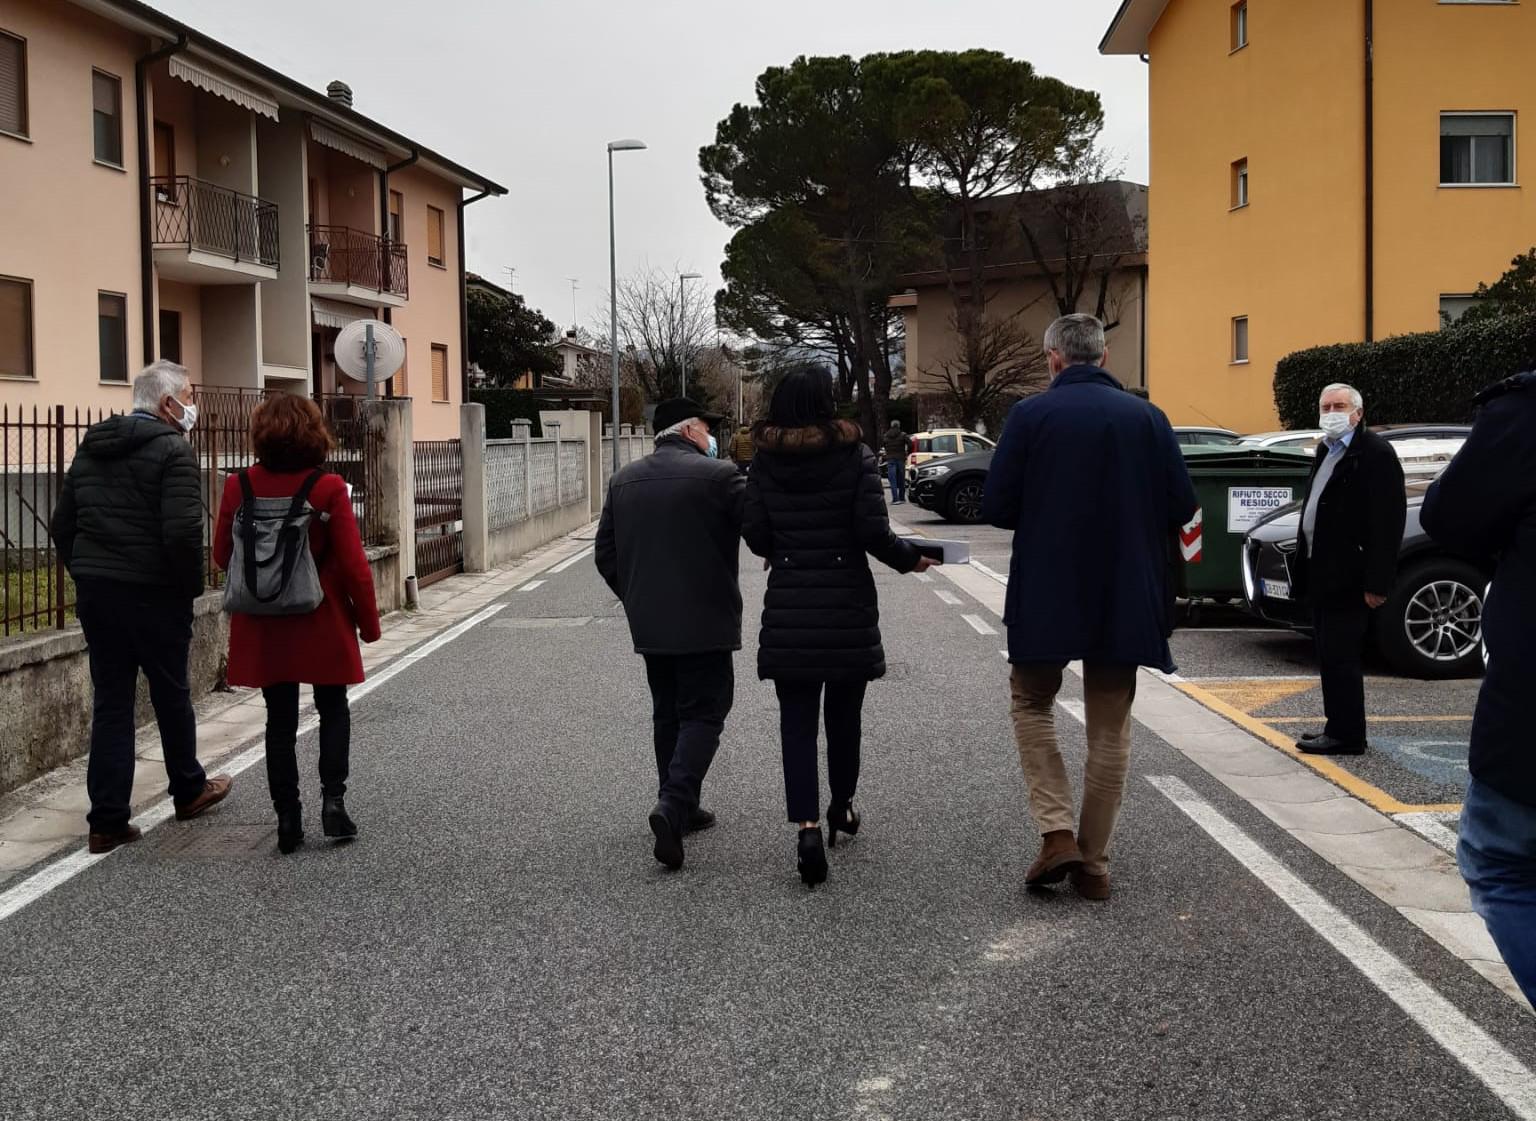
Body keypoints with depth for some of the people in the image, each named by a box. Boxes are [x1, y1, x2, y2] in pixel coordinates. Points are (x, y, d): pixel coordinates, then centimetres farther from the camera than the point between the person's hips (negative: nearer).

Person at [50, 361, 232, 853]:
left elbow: (63, 524, 13)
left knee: (110, 703, 8)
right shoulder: (172, 451, -12)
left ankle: (107, 820, 6)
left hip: (95, 592, 6)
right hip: (153, 595, -6)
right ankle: (189, 790, 31)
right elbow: (182, 532, -21)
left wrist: (85, 574, 18)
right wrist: (192, 587, -8)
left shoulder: (90, 449, 12)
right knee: (171, 696, 12)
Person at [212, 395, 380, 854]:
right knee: (333, 711, 16)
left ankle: (288, 818, 12)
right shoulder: (328, 488, -13)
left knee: (280, 720, 11)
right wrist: (368, 621, 0)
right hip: (322, 624, -2)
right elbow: (354, 563, -12)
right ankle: (333, 799, 2)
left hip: (264, 627, 2)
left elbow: (222, 554, 3)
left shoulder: (239, 487, -6)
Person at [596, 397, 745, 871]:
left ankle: (680, 808, 20)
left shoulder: (624, 480, 8)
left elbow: (605, 555, 10)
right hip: (703, 622, -6)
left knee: (667, 714, 16)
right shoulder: (717, 476, -11)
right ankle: (673, 804, -19)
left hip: (648, 624, 6)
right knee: (703, 714, -3)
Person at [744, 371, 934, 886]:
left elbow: (754, 535, -1)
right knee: (844, 712, 17)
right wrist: (910, 558, 6)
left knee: (797, 719, 3)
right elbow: (873, 532, -12)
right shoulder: (855, 456, -7)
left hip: (788, 611, 1)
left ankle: (808, 824, -12)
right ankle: (841, 805, 34)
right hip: (847, 608, 0)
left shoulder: (766, 462, -1)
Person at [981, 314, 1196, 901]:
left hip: (1046, 594, -2)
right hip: (1124, 597, 2)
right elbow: (1182, 506, -1)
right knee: (1109, 727, 13)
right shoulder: (1147, 417, -1)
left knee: (1033, 704, 17)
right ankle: (1094, 862, 16)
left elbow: (996, 507, -9)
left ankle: (1057, 833, 2)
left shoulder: (1031, 415, -9)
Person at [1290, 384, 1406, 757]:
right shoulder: (1326, 451, 16)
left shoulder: (1375, 453, -13)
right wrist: (1303, 566, 13)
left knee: (1340, 657, -6)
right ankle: (1338, 727, 22)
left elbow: (1388, 521, -18)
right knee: (1330, 656, 14)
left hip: (1349, 580, -9)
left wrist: (1377, 583, -21)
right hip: (1323, 576, 9)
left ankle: (1346, 735, 1)